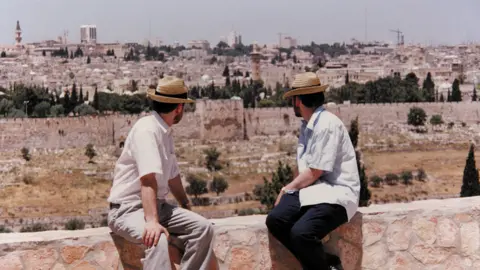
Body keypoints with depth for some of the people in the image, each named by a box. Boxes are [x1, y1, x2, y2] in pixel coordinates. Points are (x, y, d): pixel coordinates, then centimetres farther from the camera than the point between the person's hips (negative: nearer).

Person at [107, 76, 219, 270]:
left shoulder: (166, 132, 11)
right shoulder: (147, 129, -18)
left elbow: (172, 175, 23)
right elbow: (148, 178, -32)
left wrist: (186, 206, 30)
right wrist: (152, 221, -41)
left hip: (157, 206, 9)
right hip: (128, 209, -9)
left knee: (202, 228, -8)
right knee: (158, 238, -36)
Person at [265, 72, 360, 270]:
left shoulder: (327, 124, -16)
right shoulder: (306, 125, 12)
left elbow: (314, 173, -17)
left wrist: (287, 189, -4)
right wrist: (291, 189, 2)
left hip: (336, 193, -8)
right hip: (312, 189, 9)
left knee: (301, 232, -31)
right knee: (275, 220, -14)